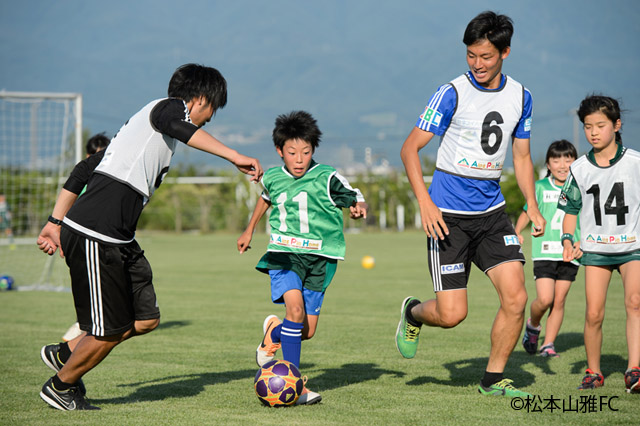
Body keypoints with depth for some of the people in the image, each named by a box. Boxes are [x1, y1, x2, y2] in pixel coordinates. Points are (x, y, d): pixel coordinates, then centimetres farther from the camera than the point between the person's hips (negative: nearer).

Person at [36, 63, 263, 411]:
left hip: (119, 241, 10)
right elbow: (180, 128, -29)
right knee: (111, 330, 0)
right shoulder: (171, 107, -1)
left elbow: (84, 170, 25)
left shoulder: (145, 120, 25)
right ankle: (59, 386, 22)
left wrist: (56, 222, 27)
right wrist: (234, 157, -35)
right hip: (94, 238, -10)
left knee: (146, 320, 9)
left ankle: (65, 355, 27)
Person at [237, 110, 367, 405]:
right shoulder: (273, 178, 4)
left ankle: (274, 331, 38)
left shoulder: (326, 178, -7)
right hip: (284, 253, 0)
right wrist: (249, 231, 36)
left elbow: (355, 198, -10)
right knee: (295, 309, -24)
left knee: (307, 332, 2)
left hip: (319, 258, 0)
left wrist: (358, 207, -34)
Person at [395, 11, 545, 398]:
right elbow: (410, 149, -8)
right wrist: (426, 204, -19)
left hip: (492, 211, 4)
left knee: (516, 297, -10)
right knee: (452, 314, -7)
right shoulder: (452, 93, -10)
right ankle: (413, 313, 29)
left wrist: (532, 206, 6)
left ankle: (494, 378, 8)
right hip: (449, 215, -4)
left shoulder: (520, 97, 5)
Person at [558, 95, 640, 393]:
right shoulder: (579, 169, 2)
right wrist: (567, 240, -3)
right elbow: (571, 209, 11)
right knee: (593, 314, -4)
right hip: (595, 248, 2)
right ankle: (593, 372, 15)